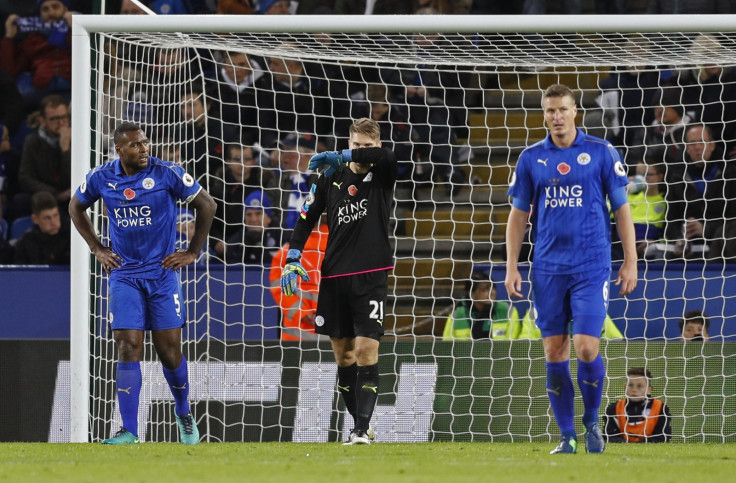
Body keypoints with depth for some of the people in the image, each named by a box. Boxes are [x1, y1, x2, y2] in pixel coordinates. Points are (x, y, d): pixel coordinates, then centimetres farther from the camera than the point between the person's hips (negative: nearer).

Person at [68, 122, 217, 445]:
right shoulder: (101, 178, -2)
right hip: (124, 274, 1)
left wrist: (193, 252, 1)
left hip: (162, 271, -1)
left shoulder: (167, 174, -10)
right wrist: (97, 249, 10)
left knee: (169, 350, 1)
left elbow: (206, 205, 1)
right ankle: (129, 431, -10)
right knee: (128, 348, -9)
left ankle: (184, 415, 26)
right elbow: (76, 207, 19)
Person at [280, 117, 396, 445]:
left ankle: (362, 429, -16)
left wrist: (340, 157, -20)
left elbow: (385, 156, -24)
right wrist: (292, 261, 1)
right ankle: (360, 424, 18)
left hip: (371, 276, -4)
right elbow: (306, 219, 11)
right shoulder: (331, 179, 7)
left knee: (367, 350, -13)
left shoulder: (382, 175, 0)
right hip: (334, 276, 4)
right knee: (343, 353, 7)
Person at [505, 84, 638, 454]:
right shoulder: (531, 158, 6)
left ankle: (592, 424, 10)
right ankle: (567, 436, 10)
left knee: (586, 348, -12)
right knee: (554, 353, 1)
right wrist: (511, 267, 3)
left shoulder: (601, 153, 0)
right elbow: (518, 215, 10)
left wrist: (630, 261, -2)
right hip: (548, 267, 2)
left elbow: (621, 208, 3)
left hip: (591, 266, -2)